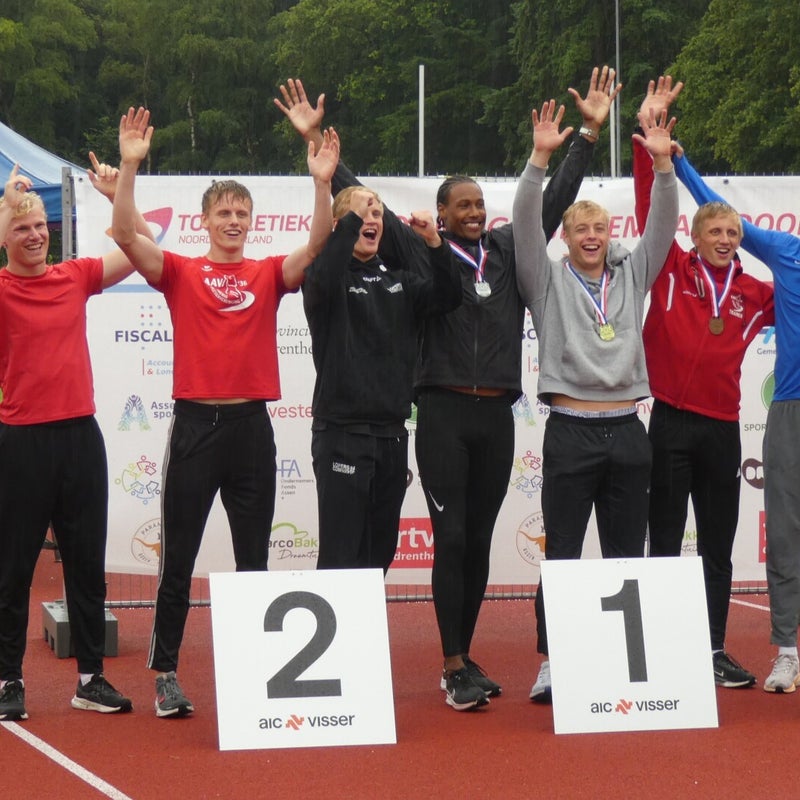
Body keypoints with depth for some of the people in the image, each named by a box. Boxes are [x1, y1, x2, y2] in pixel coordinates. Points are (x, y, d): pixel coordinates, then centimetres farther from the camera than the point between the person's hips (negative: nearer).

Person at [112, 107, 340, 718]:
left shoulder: (269, 275, 7)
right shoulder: (181, 273, 2)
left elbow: (316, 246, -8)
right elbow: (126, 236, -11)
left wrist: (322, 182, -21)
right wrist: (130, 168, -22)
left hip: (252, 426, 2)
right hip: (196, 424, -2)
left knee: (253, 559, 9)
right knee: (178, 558, 2)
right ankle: (166, 675, 9)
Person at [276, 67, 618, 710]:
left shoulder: (510, 249, 11)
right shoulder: (419, 252, 2)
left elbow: (555, 199, 17)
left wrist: (590, 133, 17)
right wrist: (316, 144, -5)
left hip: (497, 416, 4)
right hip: (443, 415, -4)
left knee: (479, 543, 9)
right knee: (451, 540, -6)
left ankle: (464, 659, 18)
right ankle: (455, 668, -3)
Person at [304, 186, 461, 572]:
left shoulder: (398, 279, 16)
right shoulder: (329, 275, -2)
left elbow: (447, 297, 5)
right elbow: (322, 281, -25)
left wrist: (435, 244, -8)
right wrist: (352, 218, -26)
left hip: (392, 434, 6)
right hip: (342, 434, -6)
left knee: (381, 552, 10)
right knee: (341, 554, -8)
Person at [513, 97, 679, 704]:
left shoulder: (631, 276, 14)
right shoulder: (549, 280, 5)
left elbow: (663, 226, 6)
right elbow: (526, 223, -7)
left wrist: (662, 163, -7)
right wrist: (541, 158, -18)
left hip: (627, 430, 3)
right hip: (572, 431, -3)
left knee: (628, 554, 7)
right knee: (562, 554, -2)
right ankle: (550, 663, 0)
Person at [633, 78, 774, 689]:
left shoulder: (754, 293, 8)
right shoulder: (673, 271, 0)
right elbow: (652, 204, -7)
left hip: (722, 427, 3)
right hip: (672, 422, -3)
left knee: (719, 546, 9)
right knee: (665, 542, 4)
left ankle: (716, 651, 16)